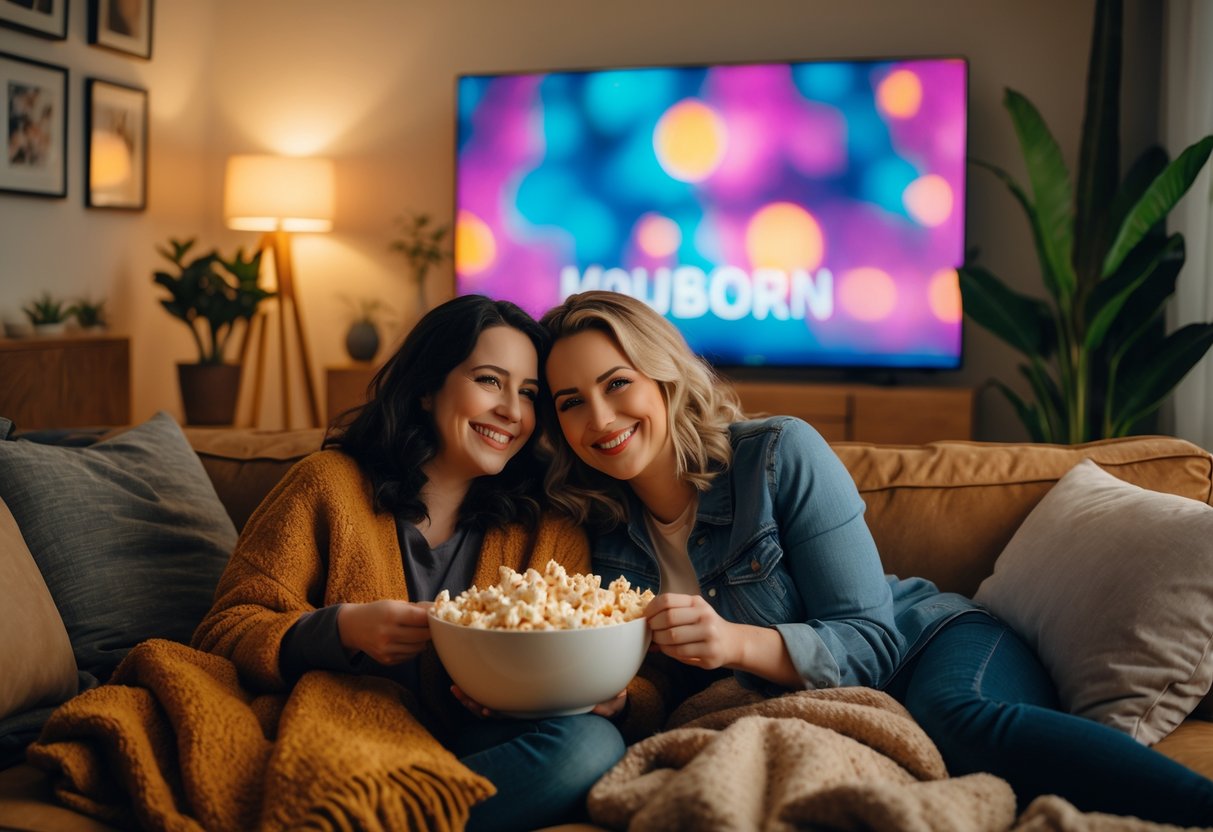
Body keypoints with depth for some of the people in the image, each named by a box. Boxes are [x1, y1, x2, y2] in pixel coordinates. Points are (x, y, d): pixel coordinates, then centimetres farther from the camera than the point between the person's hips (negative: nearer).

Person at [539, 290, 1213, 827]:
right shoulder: (606, 536, 1)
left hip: (938, 646, -2)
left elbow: (872, 641, -14)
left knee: (955, 718, -38)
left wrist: (741, 643, -31)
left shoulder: (780, 453, -12)